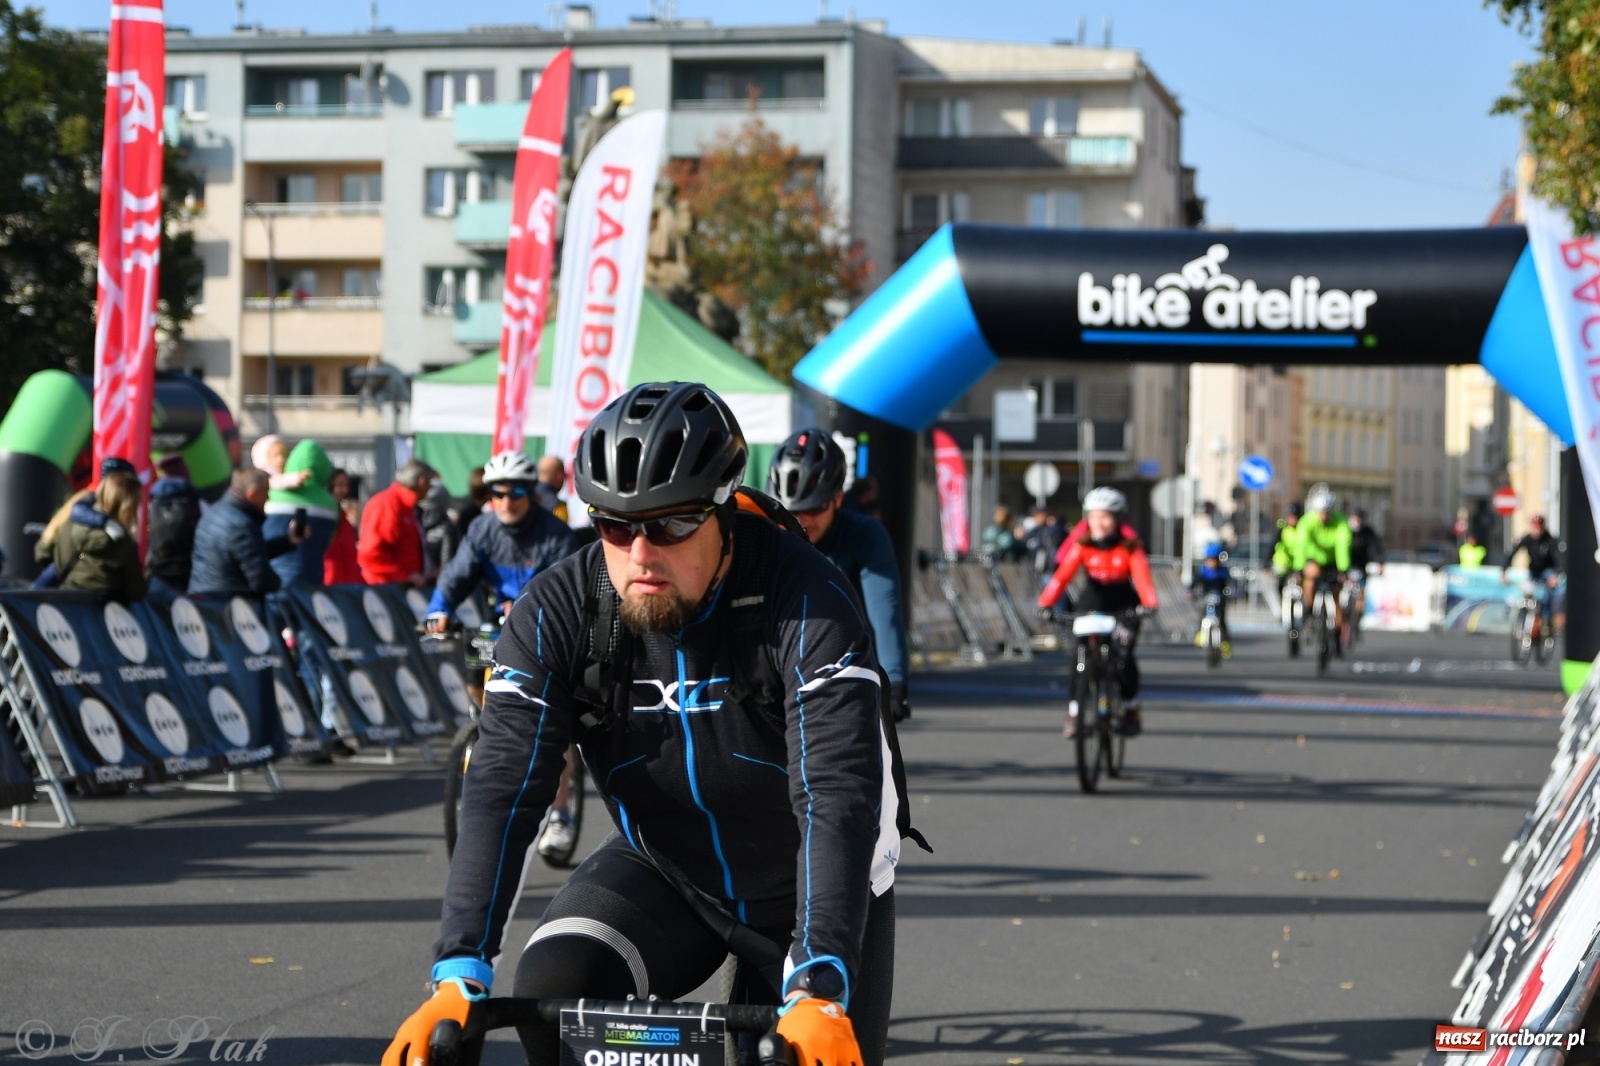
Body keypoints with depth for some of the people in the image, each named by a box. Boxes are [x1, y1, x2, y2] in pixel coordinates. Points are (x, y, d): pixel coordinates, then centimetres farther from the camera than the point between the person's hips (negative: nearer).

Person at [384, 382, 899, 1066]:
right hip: (662, 871, 2)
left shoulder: (806, 604, -28)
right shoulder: (556, 612, -20)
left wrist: (818, 996, -50)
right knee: (551, 993, -25)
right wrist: (458, 978, -39)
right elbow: (503, 792, -26)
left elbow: (837, 801, -37)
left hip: (808, 890, -1)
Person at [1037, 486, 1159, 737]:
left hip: (1123, 606, -2)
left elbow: (1142, 575, -26)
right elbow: (1063, 575, -23)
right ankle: (1073, 713, 1)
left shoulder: (1129, 545, -13)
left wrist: (1150, 603, -46)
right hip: (1092, 603, 2)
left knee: (1122, 656, -19)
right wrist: (1046, 603, -38)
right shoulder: (1082, 544, -11)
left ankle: (1131, 711, 1)